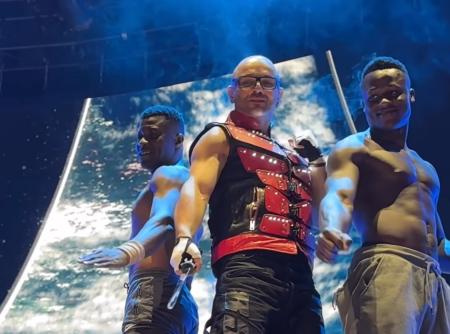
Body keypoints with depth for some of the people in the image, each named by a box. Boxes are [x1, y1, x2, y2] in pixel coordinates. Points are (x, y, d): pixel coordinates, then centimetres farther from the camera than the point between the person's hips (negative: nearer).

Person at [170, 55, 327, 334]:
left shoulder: (290, 155, 33)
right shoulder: (220, 138, 14)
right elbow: (196, 189, -6)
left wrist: (316, 159, 22)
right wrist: (184, 238, -25)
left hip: (301, 276, 7)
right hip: (248, 267, -7)